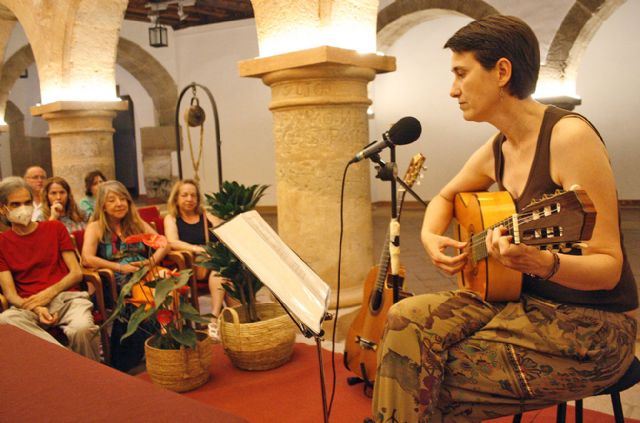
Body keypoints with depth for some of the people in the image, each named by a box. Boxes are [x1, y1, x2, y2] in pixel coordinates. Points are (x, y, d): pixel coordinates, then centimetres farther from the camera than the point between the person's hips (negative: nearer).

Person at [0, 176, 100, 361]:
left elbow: (77, 273, 8)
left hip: (66, 297, 0)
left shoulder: (55, 228, 15)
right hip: (28, 305, 0)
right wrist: (36, 309, -17)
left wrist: (49, 293, -10)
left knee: (82, 329, -35)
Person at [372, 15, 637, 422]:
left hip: (591, 325, -6)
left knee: (435, 386, -16)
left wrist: (542, 262, -39)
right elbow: (445, 197, 23)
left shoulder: (569, 136, -19)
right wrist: (431, 238, 1)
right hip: (523, 302, 7)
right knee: (408, 320, -14)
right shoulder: (497, 149, 4)